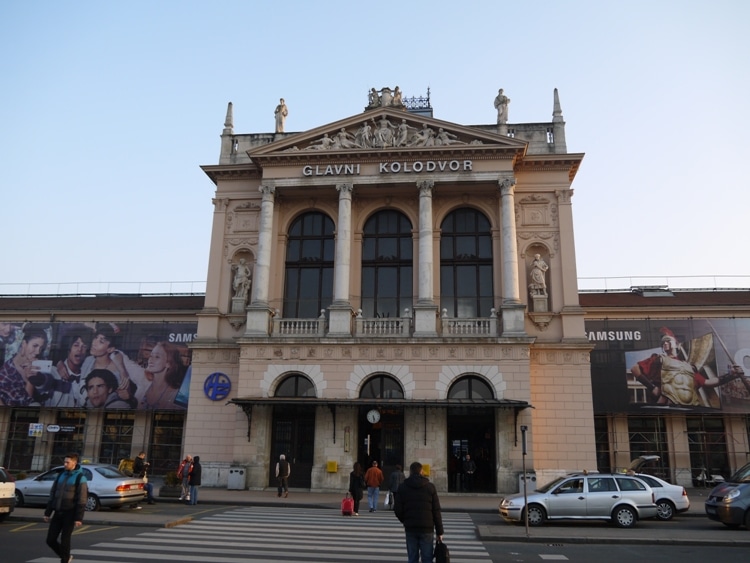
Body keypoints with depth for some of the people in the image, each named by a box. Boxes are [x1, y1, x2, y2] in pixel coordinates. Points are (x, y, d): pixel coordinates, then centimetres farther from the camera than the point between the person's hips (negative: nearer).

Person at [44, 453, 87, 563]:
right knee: (50, 539, 5)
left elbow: (82, 499, -12)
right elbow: (52, 495, 15)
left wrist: (79, 518, -16)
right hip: (58, 512, 6)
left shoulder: (80, 477, -8)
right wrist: (47, 512, 10)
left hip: (70, 513, -6)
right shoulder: (61, 475, 11)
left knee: (64, 540, -3)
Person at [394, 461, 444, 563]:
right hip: (427, 528, -1)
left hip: (410, 528, 1)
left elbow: (397, 509, -1)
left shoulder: (403, 487, 2)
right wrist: (439, 531, 4)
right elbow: (436, 511, -1)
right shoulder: (430, 487, 0)